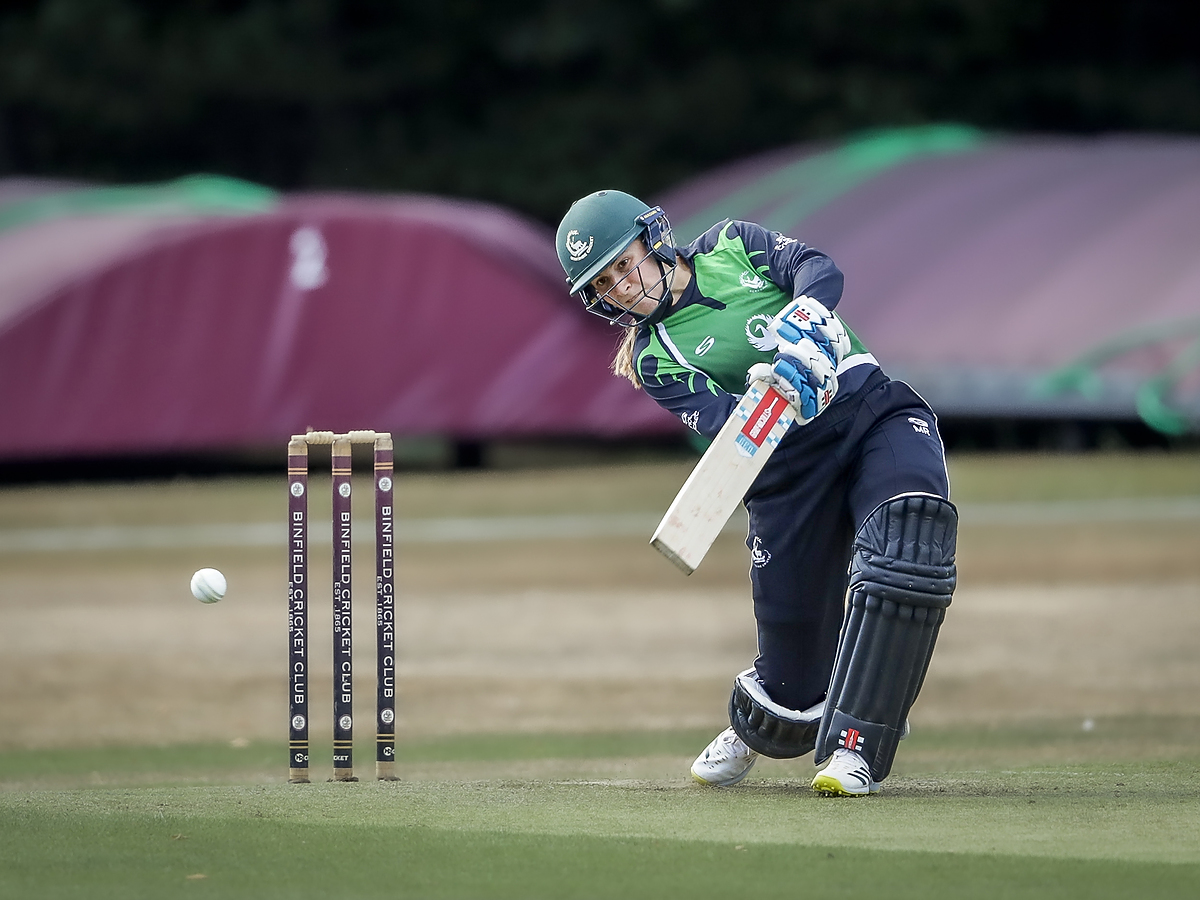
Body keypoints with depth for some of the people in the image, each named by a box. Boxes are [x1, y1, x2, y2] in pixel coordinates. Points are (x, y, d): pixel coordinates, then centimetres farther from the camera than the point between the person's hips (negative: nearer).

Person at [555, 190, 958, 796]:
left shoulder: (731, 246, 9)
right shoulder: (655, 359, 2)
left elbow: (819, 270, -6)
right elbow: (721, 424, -15)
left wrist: (800, 320, -27)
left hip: (878, 412, 0)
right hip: (790, 462, 0)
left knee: (907, 549, -30)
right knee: (794, 672, -2)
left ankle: (854, 746, -27)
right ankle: (752, 732, 37)